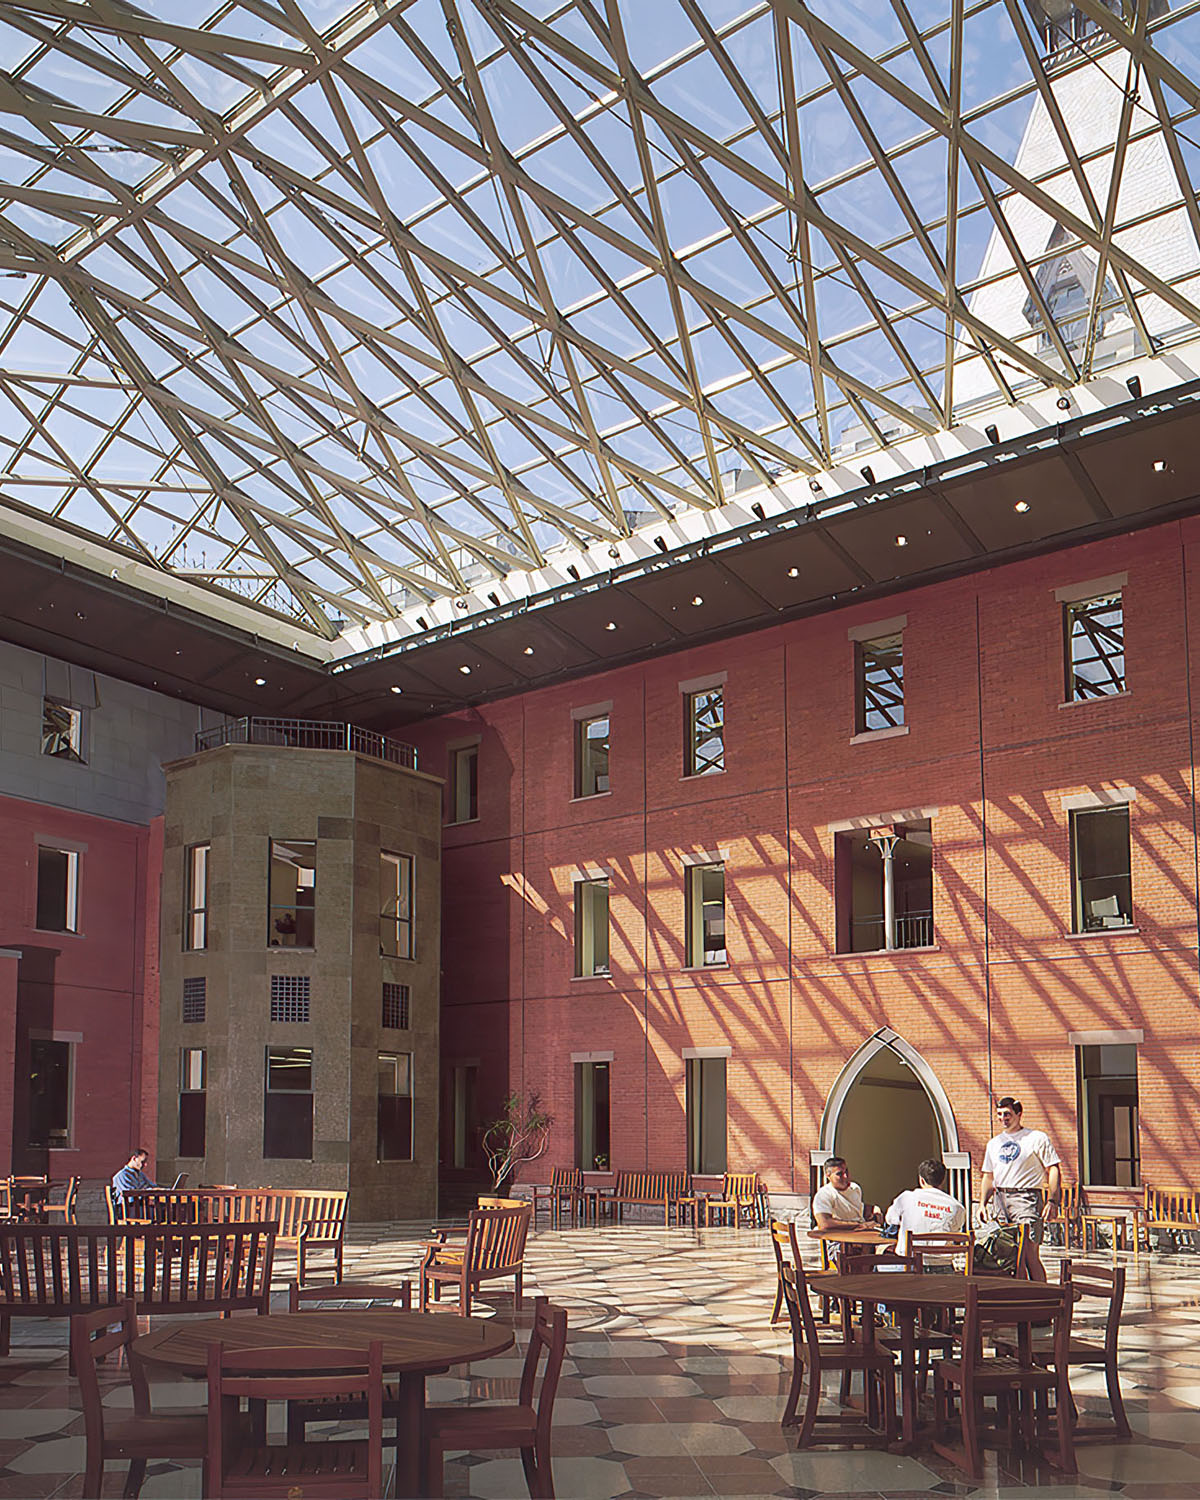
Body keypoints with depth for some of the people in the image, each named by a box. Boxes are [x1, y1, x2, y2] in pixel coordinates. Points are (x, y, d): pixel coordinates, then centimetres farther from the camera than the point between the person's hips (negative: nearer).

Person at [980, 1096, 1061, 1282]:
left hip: (1027, 1198, -6)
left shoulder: (1037, 1138, 3)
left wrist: (1051, 1201, -11)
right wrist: (982, 1203, 12)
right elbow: (988, 1177, 24)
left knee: (1029, 1253, -14)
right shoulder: (994, 1143, 20)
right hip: (1000, 1199, 6)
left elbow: (1054, 1170, -1)